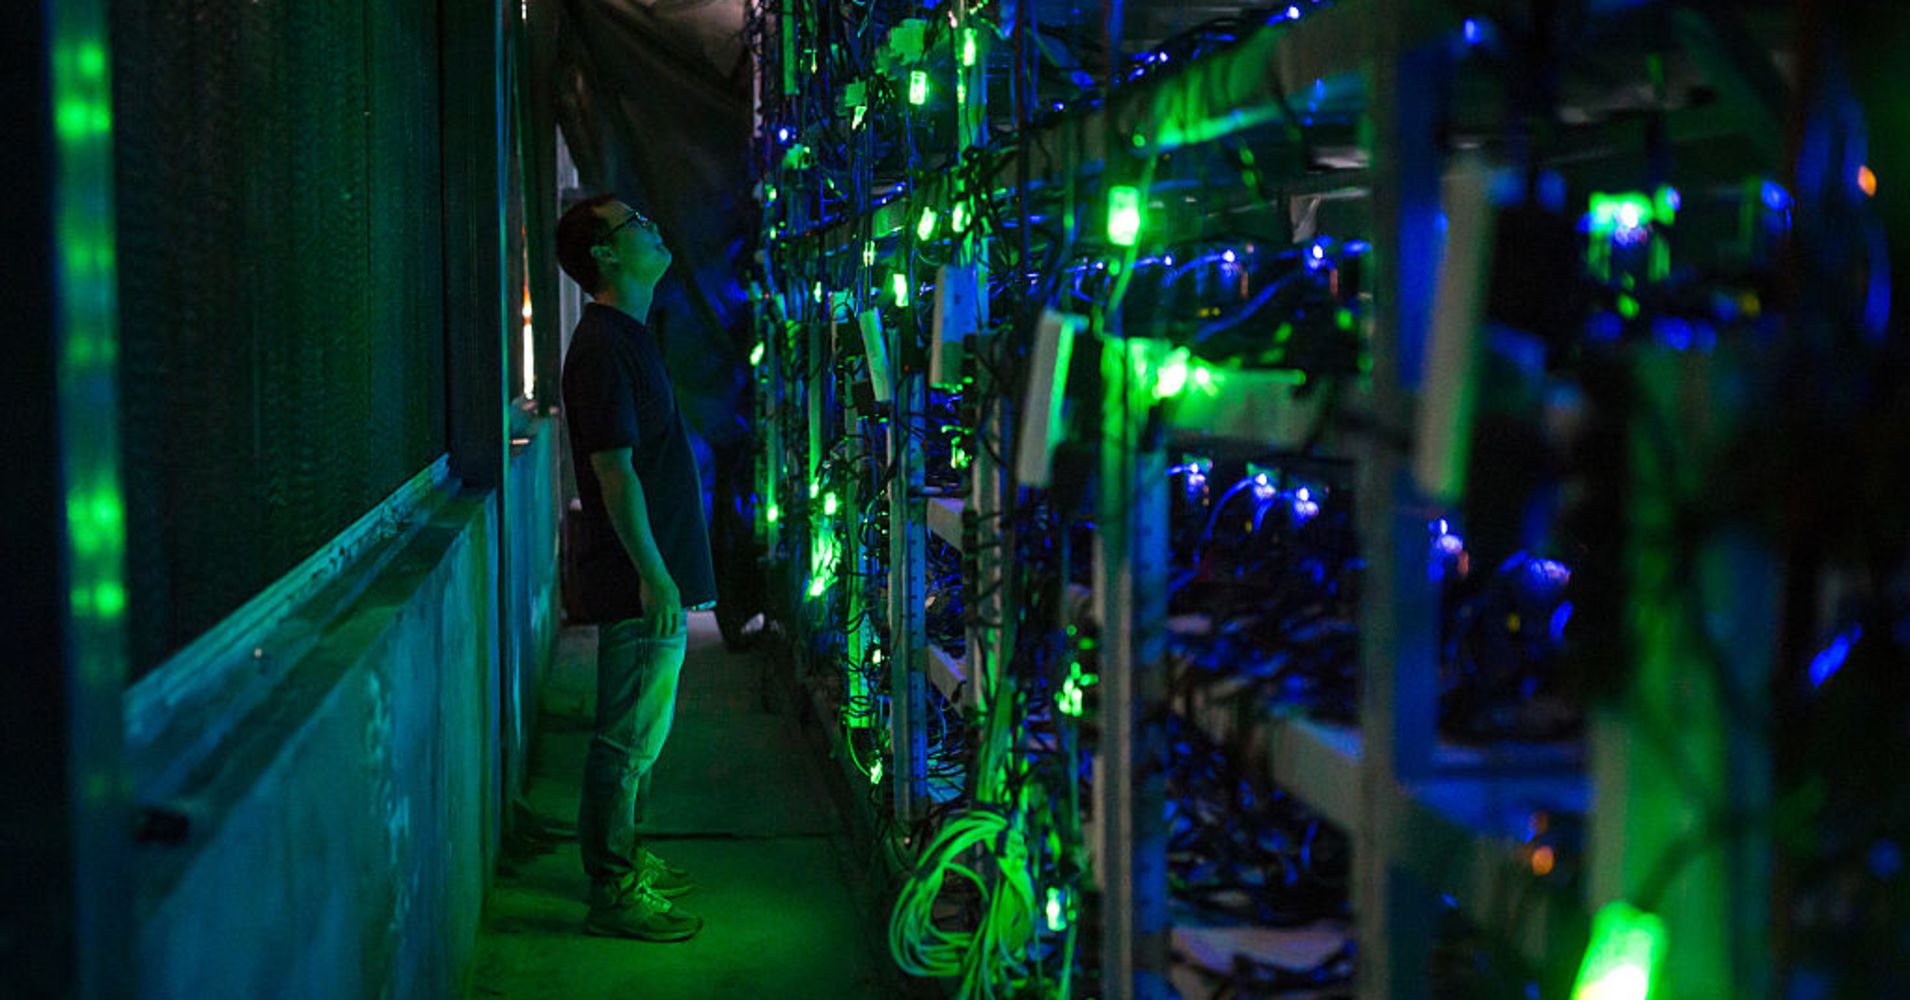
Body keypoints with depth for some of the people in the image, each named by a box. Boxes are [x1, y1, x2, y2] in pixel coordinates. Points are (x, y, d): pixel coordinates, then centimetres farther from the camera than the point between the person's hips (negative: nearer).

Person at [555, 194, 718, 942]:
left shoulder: (627, 337, 15)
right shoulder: (604, 347, -17)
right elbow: (615, 472, -22)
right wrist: (655, 577, -22)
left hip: (653, 575, 10)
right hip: (638, 581, -10)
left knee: (640, 732, 18)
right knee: (629, 737, -3)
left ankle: (624, 860, 30)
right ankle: (612, 893, 5)